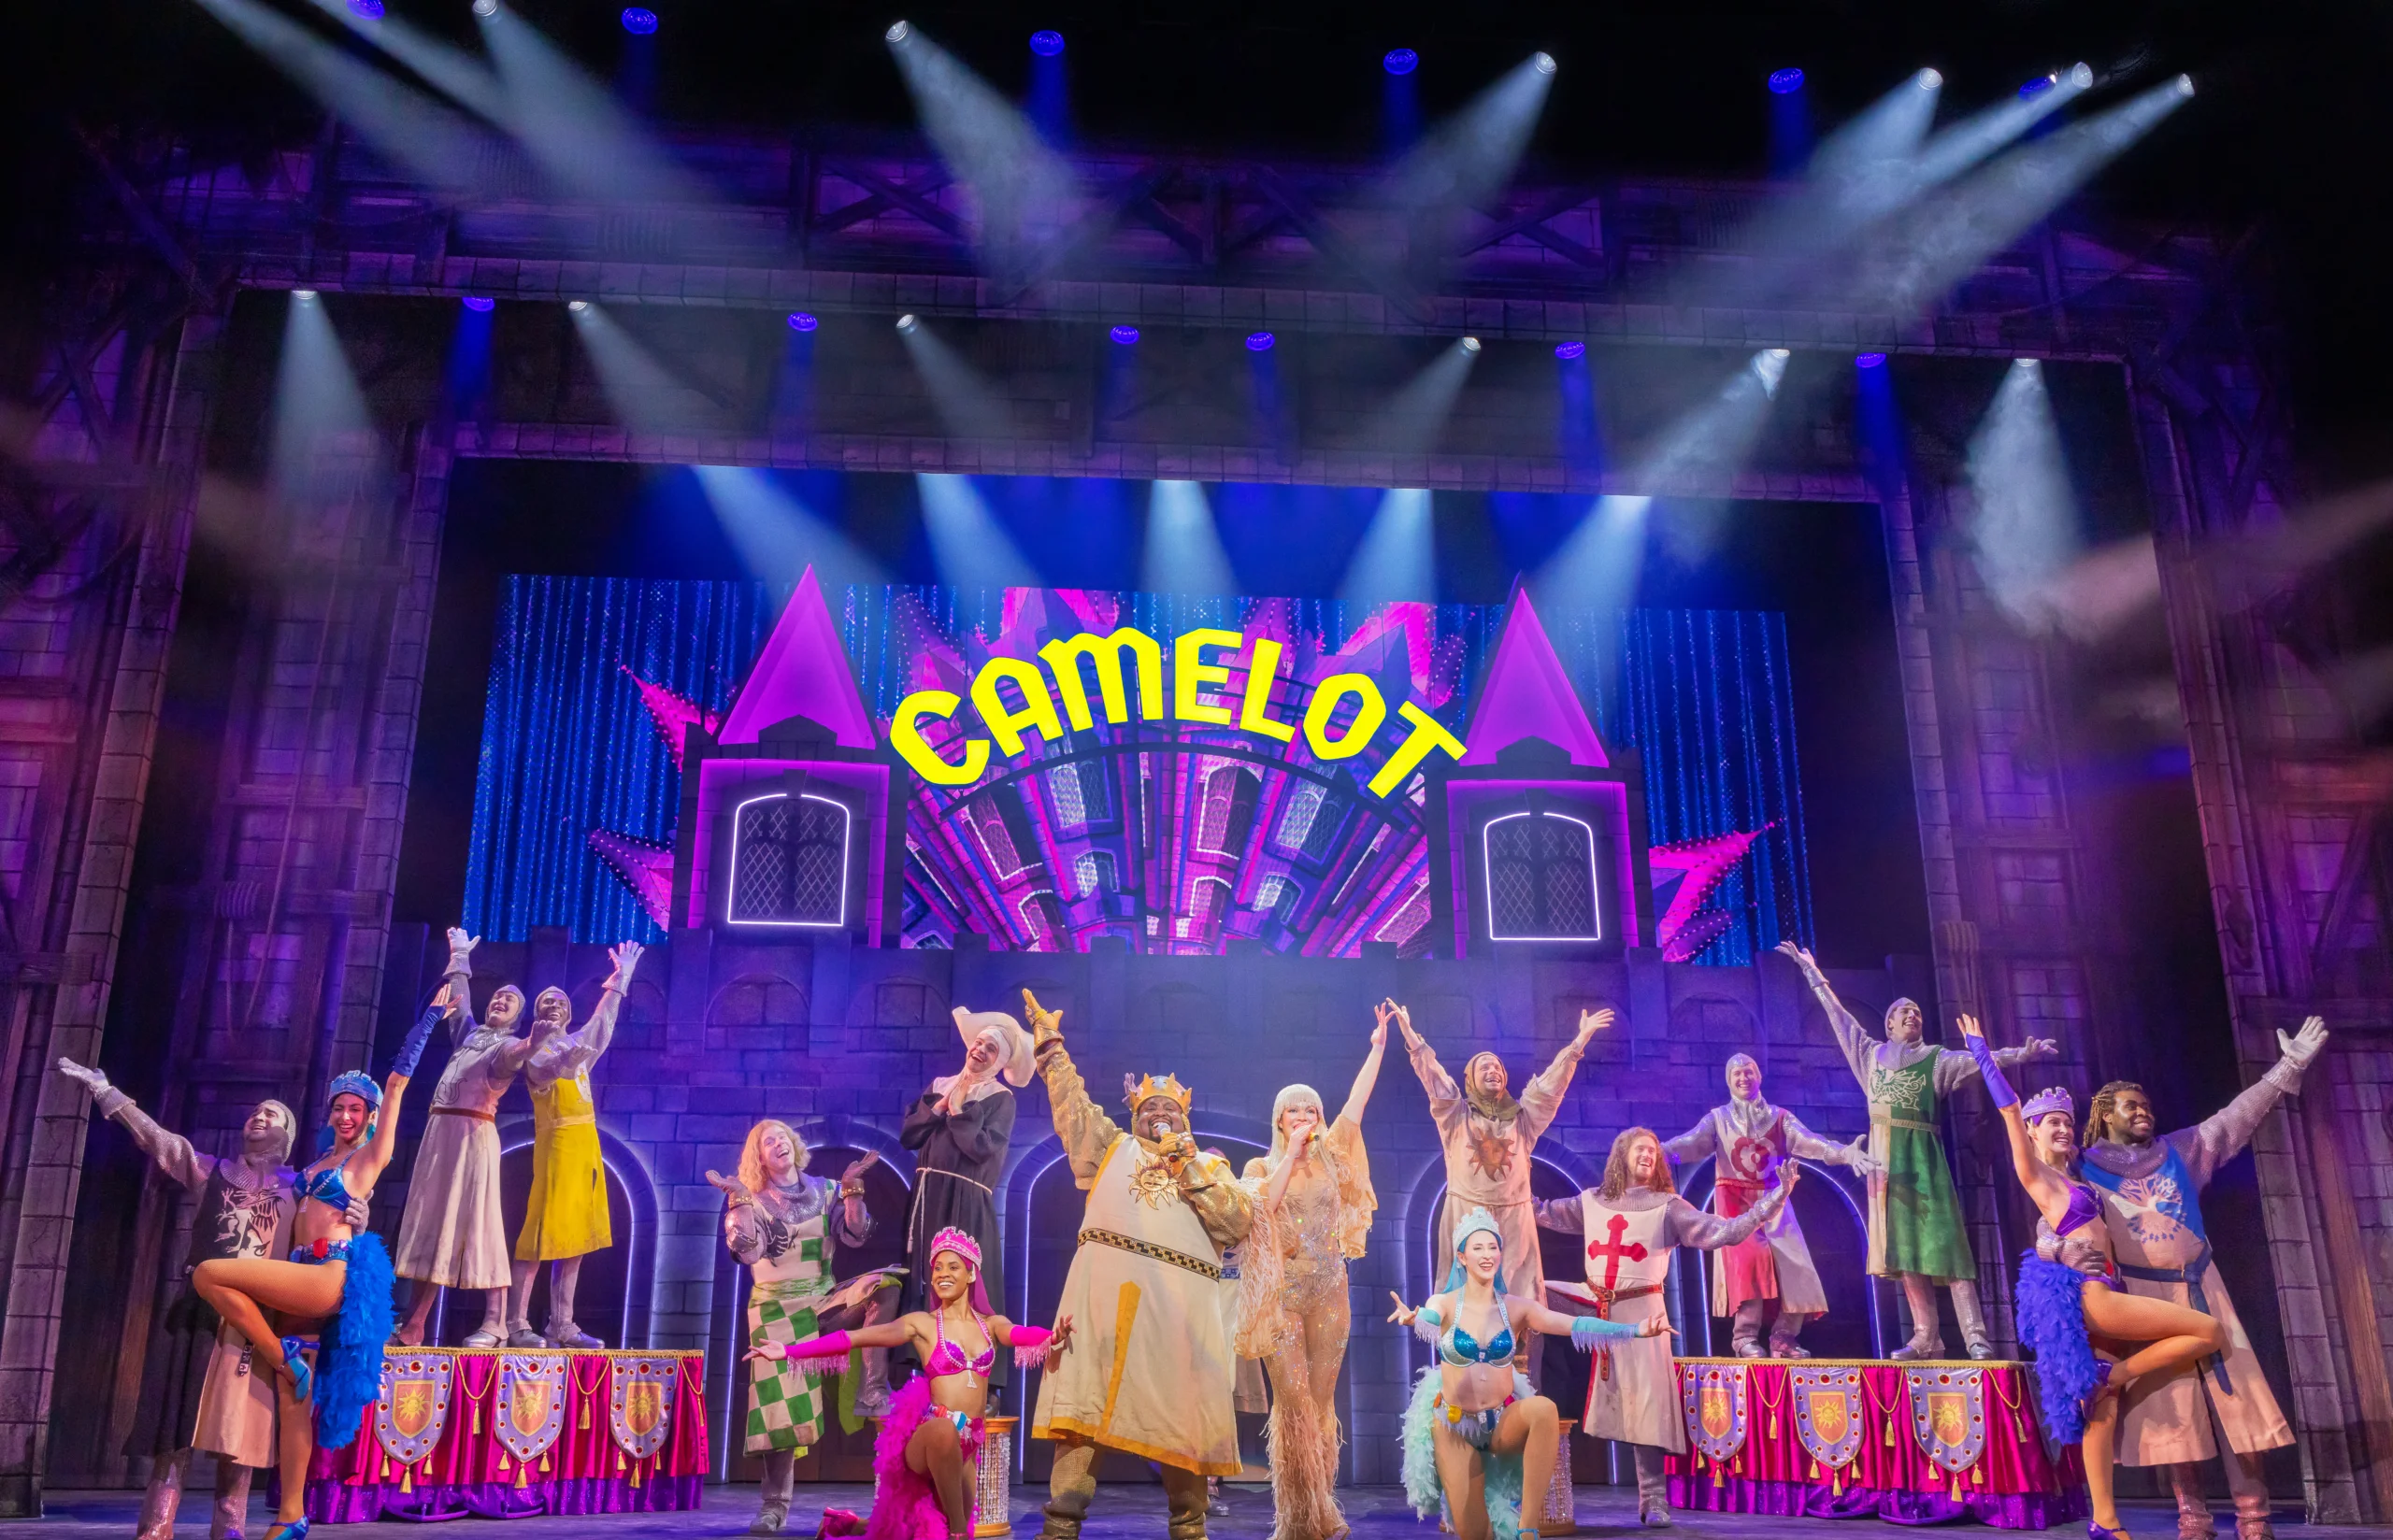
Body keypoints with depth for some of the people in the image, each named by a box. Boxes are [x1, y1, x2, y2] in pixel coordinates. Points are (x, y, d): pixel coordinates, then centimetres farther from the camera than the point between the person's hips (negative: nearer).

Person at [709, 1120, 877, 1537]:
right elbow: (746, 1250, -15)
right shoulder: (752, 1202, 2)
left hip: (821, 1302, 2)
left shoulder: (826, 1191, 7)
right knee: (781, 1407, -11)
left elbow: (855, 1235, -4)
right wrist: (739, 1198, -23)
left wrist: (852, 1190, -16)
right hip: (774, 1311, -2)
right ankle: (774, 1504, -4)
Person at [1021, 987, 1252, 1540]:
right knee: (1086, 1397, -9)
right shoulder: (1111, 1146, 25)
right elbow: (1071, 1100, 22)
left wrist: (1191, 1170, 2)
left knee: (1181, 1409, -2)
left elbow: (1240, 1222, 8)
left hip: (1179, 1297, 0)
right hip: (1107, 1287, 0)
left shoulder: (1210, 1164, 22)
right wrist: (1050, 1043, 20)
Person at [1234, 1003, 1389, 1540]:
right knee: (1292, 1400, -6)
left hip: (1329, 1290, 2)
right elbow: (1264, 1205, -14)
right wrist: (1291, 1152, -11)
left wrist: (1378, 1045, -2)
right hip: (1283, 1291, -2)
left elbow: (1356, 1103, 3)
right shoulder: (1261, 1165, 5)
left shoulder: (1330, 1155, 9)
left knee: (1321, 1400, 4)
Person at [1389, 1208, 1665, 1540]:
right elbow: (1427, 1319, -33)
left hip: (1503, 1422, 1)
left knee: (1544, 1409, -33)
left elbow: (1575, 1325, -14)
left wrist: (1635, 1329, -28)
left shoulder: (1516, 1308, -3)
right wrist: (1412, 1318, -59)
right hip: (1454, 1426, -1)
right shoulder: (1445, 1304, -9)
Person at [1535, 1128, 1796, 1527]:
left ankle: (1653, 1498, 1)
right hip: (1594, 1309, 4)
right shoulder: (1592, 1202, 10)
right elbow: (1545, 1212, 24)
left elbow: (1723, 1231, -7)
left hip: (1641, 1311, -3)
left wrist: (1775, 1198, -14)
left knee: (1647, 1402, -8)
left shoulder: (1667, 1206, 1)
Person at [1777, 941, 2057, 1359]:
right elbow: (1837, 1014, 22)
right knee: (1903, 1244, 0)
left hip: (1923, 1155, -3)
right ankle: (1926, 1338, 0)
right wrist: (1810, 970, 27)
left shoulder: (1937, 1060, 8)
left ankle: (1976, 1338, -17)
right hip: (1885, 1156, 3)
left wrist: (2022, 1053, -23)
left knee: (1942, 1240, -12)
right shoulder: (1872, 1054, 16)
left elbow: (1980, 1061, -6)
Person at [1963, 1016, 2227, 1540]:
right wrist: (1982, 1054, -2)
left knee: (2101, 1407, 4)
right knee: (2210, 1331, -9)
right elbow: (2009, 1107, -5)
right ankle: (2112, 1375, -4)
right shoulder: (2035, 1174, -3)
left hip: (2091, 1295, 8)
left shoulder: (2070, 1178, 18)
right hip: (2081, 1293, -8)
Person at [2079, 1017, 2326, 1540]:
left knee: (2236, 1391, -3)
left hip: (2199, 1287, 3)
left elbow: (2237, 1117, 14)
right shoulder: (2085, 1170, 1)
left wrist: (2289, 1066, 10)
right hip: (2144, 1296, -3)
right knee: (2170, 1405, -1)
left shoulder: (2178, 1151, 12)